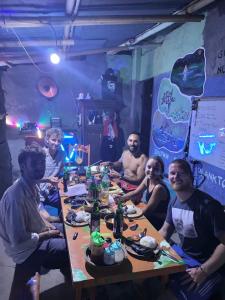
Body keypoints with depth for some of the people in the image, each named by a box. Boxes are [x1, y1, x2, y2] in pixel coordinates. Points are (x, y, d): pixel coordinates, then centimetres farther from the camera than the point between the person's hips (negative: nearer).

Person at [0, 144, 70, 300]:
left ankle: (69, 271, 34)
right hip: (26, 249, -8)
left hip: (35, 231, 8)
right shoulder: (16, 197, -34)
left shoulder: (31, 185, -6)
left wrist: (46, 224, -2)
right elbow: (19, 240, -30)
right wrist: (46, 234, -18)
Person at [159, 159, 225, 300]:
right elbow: (165, 230, 9)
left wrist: (203, 271, -26)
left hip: (208, 266, -7)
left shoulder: (208, 205, -27)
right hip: (182, 253, 7)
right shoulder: (174, 202, -2)